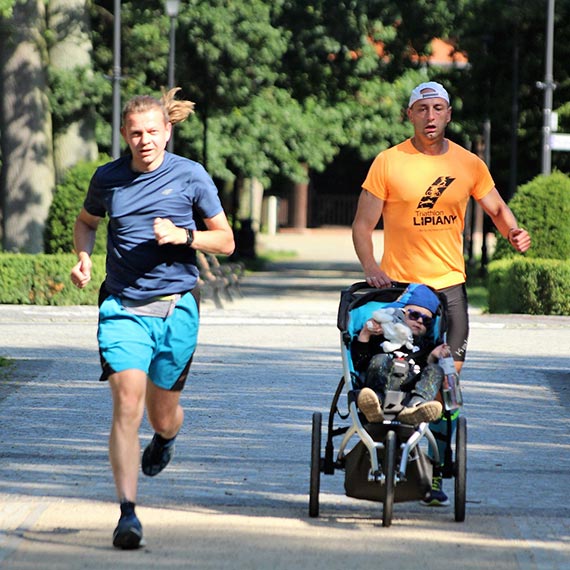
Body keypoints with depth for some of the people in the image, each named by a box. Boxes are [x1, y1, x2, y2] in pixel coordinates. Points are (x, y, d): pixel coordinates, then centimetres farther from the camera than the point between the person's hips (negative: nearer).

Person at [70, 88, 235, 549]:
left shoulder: (190, 176, -1)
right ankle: (128, 513, -17)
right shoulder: (108, 178, 4)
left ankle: (165, 439, 50)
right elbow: (86, 221, 24)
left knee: (162, 414, 10)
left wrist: (184, 236, -14)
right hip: (122, 306, 0)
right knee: (127, 402, -17)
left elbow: (225, 241, 5)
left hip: (176, 306, 0)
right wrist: (84, 257, 4)